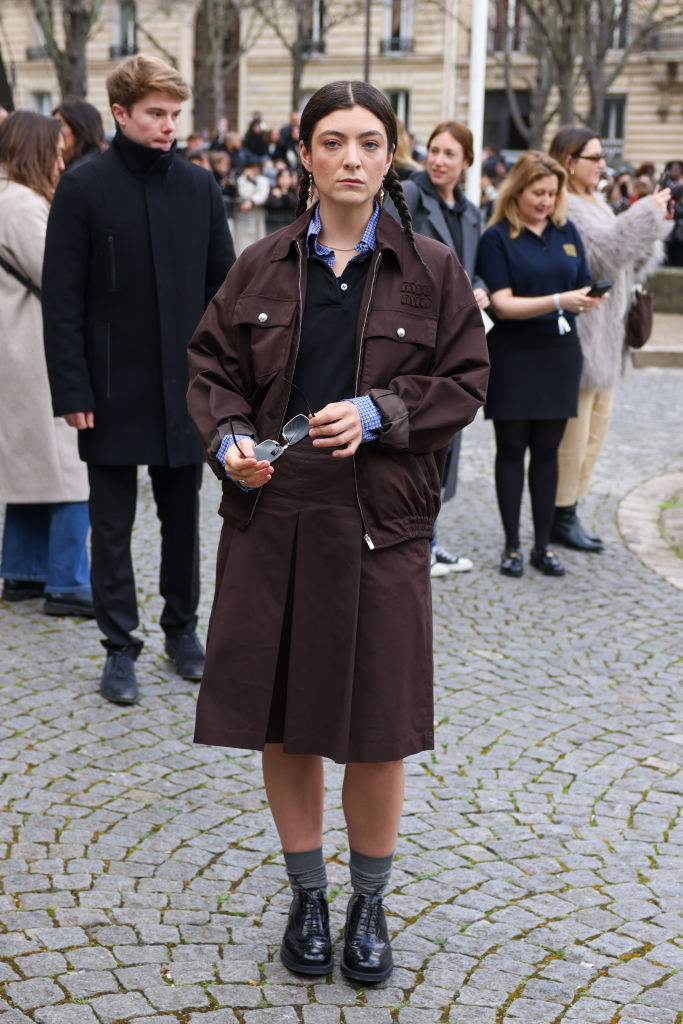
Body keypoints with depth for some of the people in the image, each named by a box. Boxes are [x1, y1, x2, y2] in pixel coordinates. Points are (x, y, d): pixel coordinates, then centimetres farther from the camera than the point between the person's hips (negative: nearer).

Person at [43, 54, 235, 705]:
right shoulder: (84, 188, -5)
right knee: (112, 523, 5)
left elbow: (225, 285, 9)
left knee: (182, 515, 13)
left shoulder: (199, 187, 5)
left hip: (185, 385, 3)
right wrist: (72, 390, -12)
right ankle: (120, 647, 16)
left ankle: (181, 626, 30)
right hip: (113, 388, -3)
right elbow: (61, 299, -7)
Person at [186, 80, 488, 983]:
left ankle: (370, 902, 26)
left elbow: (463, 381, 1)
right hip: (271, 515, 2)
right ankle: (307, 894, 29)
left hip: (380, 525, -1)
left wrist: (378, 413, -14)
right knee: (281, 720, 9)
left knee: (375, 727, 4)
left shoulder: (430, 270, 2)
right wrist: (228, 438, -10)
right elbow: (212, 367, 10)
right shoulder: (262, 267, 6)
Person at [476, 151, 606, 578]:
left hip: (559, 351, 4)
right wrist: (558, 301, -24)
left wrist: (587, 301, -12)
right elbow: (503, 303, -13)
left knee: (547, 449, 8)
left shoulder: (567, 231, 10)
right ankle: (512, 545, 10)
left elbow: (583, 287, 12)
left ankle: (543, 545, 15)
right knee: (512, 449, 3)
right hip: (514, 355, -4)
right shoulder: (497, 238, -4)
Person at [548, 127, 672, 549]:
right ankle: (561, 518, 7)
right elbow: (602, 255, -23)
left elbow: (628, 262, 17)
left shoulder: (596, 203, 17)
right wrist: (644, 217, -20)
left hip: (605, 334, 10)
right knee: (572, 431, -4)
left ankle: (568, 511, 21)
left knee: (595, 429, 13)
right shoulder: (563, 208, -14)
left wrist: (657, 223, 6)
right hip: (578, 331, -10)